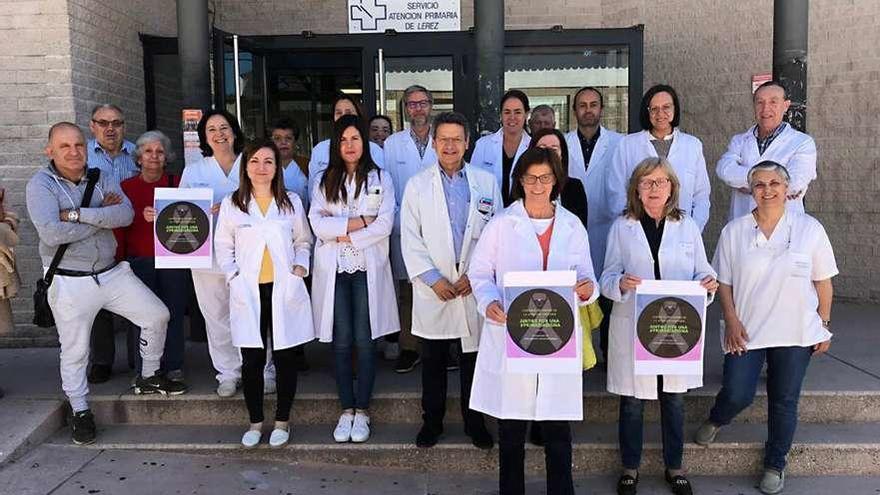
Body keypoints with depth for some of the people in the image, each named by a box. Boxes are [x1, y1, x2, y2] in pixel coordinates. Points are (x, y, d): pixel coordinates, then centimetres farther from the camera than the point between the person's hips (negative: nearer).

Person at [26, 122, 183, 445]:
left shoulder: (102, 179, 4)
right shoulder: (41, 185, -9)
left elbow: (126, 214, -14)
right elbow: (52, 233, -24)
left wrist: (77, 214, -22)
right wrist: (103, 217, -15)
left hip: (112, 273, 4)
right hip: (69, 282, -4)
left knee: (157, 315, 4)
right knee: (75, 349, 5)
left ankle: (148, 378, 25)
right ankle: (79, 410, 26)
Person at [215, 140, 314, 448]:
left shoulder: (291, 202, 7)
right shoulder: (231, 204, 5)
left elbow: (303, 241, 14)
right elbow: (223, 246, 9)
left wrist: (300, 267, -2)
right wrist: (233, 276, -3)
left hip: (284, 290, 0)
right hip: (248, 292, 0)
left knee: (285, 358, 5)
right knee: (252, 360, 3)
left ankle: (282, 421, 20)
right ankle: (255, 422, 19)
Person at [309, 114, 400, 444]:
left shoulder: (380, 179, 6)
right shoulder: (324, 181, 10)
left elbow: (385, 224, -5)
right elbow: (317, 223, -2)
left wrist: (347, 237, -10)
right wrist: (357, 222, -10)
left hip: (367, 268, -1)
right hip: (334, 268, 1)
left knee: (364, 340, 0)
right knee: (341, 341, 3)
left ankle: (362, 410, 12)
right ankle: (346, 409, 15)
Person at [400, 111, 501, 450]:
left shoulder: (487, 183, 5)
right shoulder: (417, 185, 4)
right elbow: (410, 239, -1)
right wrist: (433, 279, -9)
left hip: (475, 287, 0)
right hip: (433, 289, 0)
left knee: (474, 359, 9)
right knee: (433, 361, 10)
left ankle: (475, 423, 24)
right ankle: (432, 421, 25)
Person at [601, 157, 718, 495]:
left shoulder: (688, 227, 6)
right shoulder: (622, 227, 2)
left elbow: (701, 272, 6)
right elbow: (607, 277, -1)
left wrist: (708, 282, -16)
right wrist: (621, 283, -22)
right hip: (633, 328, -1)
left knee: (674, 400, 13)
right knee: (632, 402, 8)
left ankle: (674, 467, 32)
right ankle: (630, 468, 26)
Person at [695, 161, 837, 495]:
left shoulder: (810, 229, -2)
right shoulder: (733, 232, -1)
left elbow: (823, 282, 4)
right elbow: (724, 283, 2)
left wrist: (824, 324, 3)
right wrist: (731, 321, -7)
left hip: (795, 333, 1)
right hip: (746, 331, 0)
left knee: (784, 401, 10)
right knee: (737, 395, -4)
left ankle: (775, 465, 31)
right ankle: (716, 420, 33)